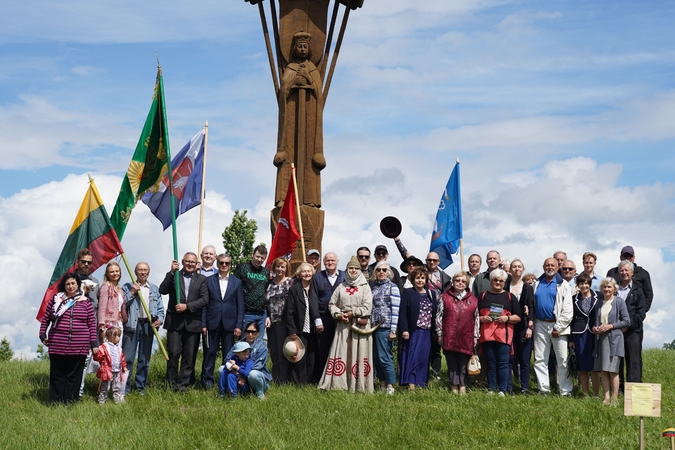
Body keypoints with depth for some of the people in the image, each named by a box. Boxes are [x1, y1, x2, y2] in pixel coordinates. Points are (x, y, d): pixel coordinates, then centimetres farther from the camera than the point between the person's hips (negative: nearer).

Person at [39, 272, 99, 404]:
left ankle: (70, 403, 10)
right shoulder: (56, 300, 7)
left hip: (79, 347, 0)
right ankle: (55, 403, 11)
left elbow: (92, 323, 6)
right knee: (57, 375, 4)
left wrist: (94, 343, 1)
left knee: (74, 376, 4)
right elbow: (45, 319, 15)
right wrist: (42, 335, 8)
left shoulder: (85, 302, 7)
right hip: (58, 345, 0)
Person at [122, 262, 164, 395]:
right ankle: (125, 387, 1)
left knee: (145, 358, 7)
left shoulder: (154, 289, 14)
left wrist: (159, 319, -6)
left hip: (148, 325, 3)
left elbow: (160, 308, 11)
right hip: (131, 324, -3)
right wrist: (132, 293, -12)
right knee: (127, 357, -4)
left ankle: (140, 386, 16)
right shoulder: (128, 287, 5)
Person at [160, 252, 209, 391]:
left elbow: (205, 299, -2)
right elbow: (162, 290, -5)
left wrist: (187, 306, -12)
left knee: (189, 355, 3)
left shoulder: (202, 279, 8)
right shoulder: (174, 276, 9)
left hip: (192, 322, 1)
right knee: (173, 352, -2)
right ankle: (172, 382, 11)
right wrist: (171, 272, -12)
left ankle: (184, 383, 11)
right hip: (175, 321, -1)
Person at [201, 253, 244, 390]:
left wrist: (239, 326, -3)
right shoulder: (209, 280, 6)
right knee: (210, 353, 1)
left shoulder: (237, 282, 8)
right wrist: (203, 324, -4)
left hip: (229, 324, 1)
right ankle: (207, 380, 10)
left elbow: (240, 306, 5)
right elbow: (204, 304, 3)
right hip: (212, 323, -1)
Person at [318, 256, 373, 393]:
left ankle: (358, 385, 1)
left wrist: (353, 313, -10)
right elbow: (332, 304, 13)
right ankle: (338, 383, 2)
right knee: (340, 352, -1)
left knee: (359, 354, -2)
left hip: (360, 325, -2)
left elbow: (368, 307, -4)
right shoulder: (341, 287, 13)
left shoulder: (365, 287, 4)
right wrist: (338, 314, -4)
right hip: (342, 325, 2)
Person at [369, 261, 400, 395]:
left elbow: (395, 309, -8)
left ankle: (390, 387, -1)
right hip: (374, 327, 6)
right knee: (376, 358, 6)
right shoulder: (373, 286, 14)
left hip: (385, 327, -6)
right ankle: (383, 385, 15)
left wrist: (393, 330, -13)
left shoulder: (392, 287, -2)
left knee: (385, 357, -8)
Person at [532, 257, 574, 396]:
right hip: (540, 325, 4)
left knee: (563, 361, -3)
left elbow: (567, 310, -6)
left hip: (557, 326, -4)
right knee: (540, 360, 4)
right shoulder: (537, 283, 12)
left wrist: (558, 328, -11)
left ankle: (566, 392, 2)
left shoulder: (563, 285, 0)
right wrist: (531, 324, 1)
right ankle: (544, 390, 10)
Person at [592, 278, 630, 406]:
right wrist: (594, 328, 2)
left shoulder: (619, 302, 0)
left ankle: (614, 399, -4)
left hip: (614, 339, -5)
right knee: (603, 370, 3)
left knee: (612, 370, -8)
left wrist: (610, 326, -11)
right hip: (601, 339, 5)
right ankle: (606, 398, 6)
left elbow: (627, 321, -4)